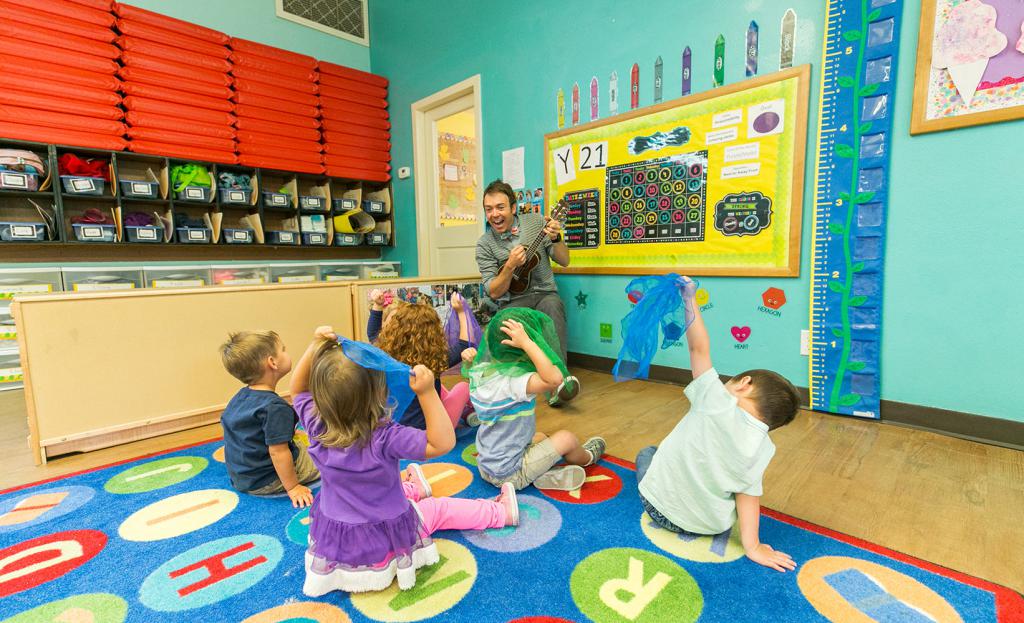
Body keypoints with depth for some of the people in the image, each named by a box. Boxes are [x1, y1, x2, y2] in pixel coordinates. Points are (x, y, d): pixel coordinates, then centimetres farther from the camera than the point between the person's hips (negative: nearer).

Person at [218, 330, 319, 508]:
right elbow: (278, 452, -27)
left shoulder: (239, 397, 1)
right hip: (265, 482, -9)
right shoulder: (275, 407, -28)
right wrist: (292, 487, -18)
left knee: (301, 449, 25)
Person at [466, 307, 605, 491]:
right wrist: (527, 344, -40)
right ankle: (586, 458, 31)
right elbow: (555, 378, -45)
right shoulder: (513, 382, -31)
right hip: (508, 474, -8)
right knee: (566, 438, 3)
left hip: (486, 466, 8)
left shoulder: (480, 371, -7)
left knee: (540, 437, 29)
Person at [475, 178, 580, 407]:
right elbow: (493, 292, -2)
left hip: (544, 294, 1)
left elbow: (564, 261, 6)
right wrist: (510, 266, -18)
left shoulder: (535, 222, 4)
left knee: (553, 305, -35)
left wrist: (555, 238, -14)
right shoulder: (484, 245, 2)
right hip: (512, 302, 0)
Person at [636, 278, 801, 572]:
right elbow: (748, 496, -10)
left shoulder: (716, 403, -20)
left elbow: (699, 348, -20)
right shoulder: (762, 447, -9)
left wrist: (689, 299, -15)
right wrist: (752, 546, -1)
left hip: (661, 509, -3)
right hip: (711, 526, 4)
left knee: (646, 453, 26)